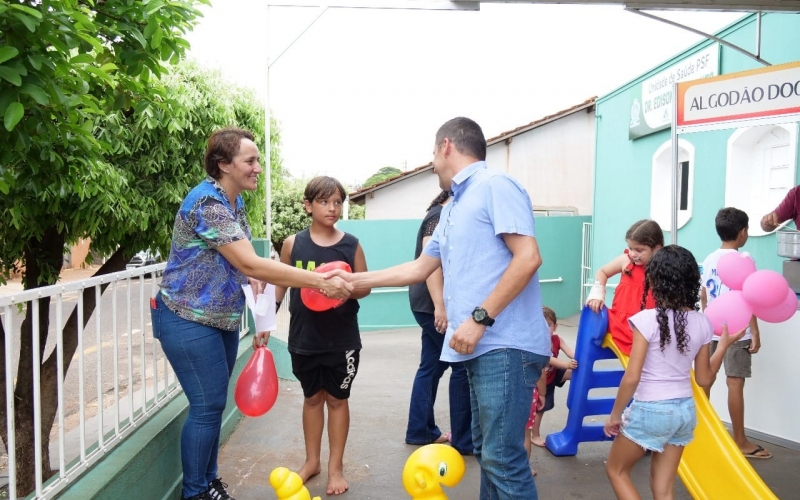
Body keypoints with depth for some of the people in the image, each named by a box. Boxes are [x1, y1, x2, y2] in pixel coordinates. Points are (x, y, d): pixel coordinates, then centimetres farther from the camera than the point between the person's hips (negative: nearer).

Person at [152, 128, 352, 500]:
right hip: (189, 320, -8)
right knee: (207, 406, -3)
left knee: (213, 403, 15)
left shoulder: (235, 201, 6)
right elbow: (250, 264, -30)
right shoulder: (207, 203, -23)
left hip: (222, 319, 9)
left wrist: (251, 277, -1)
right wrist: (321, 282, -31)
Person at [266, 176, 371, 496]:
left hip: (342, 339, -1)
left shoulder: (351, 244, -5)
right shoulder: (293, 244, -4)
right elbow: (280, 284, 6)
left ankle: (336, 466, 26)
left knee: (337, 399, 11)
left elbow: (366, 288, 0)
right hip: (304, 338, 1)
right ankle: (312, 460, 33)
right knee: (312, 398, 16)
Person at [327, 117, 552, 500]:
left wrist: (479, 318, -20)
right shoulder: (451, 211, 21)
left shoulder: (494, 185, -9)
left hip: (506, 345, -10)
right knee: (487, 450, 17)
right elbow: (418, 269, 28)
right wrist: (356, 280, 29)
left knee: (502, 456, -6)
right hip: (482, 346, 10)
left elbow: (528, 257, -19)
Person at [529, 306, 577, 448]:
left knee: (573, 372, -15)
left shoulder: (557, 340, -12)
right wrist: (566, 364, -58)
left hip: (553, 375, 6)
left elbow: (570, 351, -27)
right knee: (539, 408, 5)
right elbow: (549, 359, -44)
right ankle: (534, 436, 23)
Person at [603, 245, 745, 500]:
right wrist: (724, 344, 18)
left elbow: (631, 378, -18)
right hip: (685, 411, 6)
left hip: (651, 411, -6)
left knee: (616, 470, 17)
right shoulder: (702, 323, -2)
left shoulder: (647, 319, -19)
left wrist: (615, 415, -6)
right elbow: (704, 378, 7)